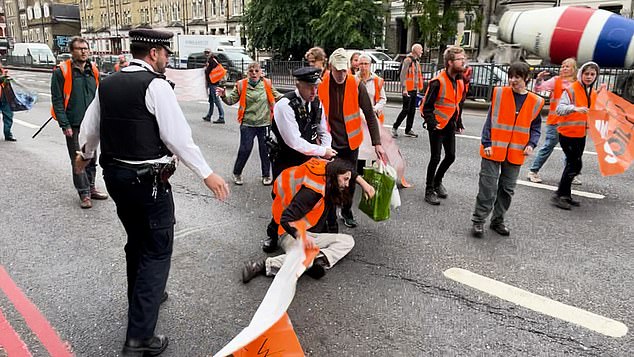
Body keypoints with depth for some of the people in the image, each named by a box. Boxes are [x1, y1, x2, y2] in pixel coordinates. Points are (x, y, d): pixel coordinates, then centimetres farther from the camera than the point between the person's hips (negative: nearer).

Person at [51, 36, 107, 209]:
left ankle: (91, 188, 26)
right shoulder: (62, 71, -6)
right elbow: (57, 100, -7)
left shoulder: (93, 70, 9)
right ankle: (84, 193, 8)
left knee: (91, 158, 13)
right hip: (74, 125, -5)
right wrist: (65, 124, -13)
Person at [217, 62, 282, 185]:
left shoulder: (267, 84, 5)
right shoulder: (241, 85, 0)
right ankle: (237, 173, 21)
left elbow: (277, 96, 17)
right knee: (245, 149, -1)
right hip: (247, 124, -1)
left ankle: (266, 175, 24)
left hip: (264, 123, 2)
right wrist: (224, 96, -19)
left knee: (265, 149, 7)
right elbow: (231, 100, 0)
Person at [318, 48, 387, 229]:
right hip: (330, 142, -1)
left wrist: (377, 143, -13)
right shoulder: (321, 85, -9)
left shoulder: (357, 85, -10)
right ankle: (331, 220, 18)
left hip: (350, 142, 1)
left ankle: (347, 212, 38)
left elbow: (370, 115, -7)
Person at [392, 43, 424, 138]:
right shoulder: (408, 60, -11)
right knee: (406, 110, -7)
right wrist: (404, 88, -22)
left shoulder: (416, 62, 17)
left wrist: (418, 88, 19)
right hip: (408, 90, -9)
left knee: (412, 111, 10)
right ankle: (395, 127, 6)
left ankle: (408, 130, 16)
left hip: (414, 90, 9)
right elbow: (403, 75, -17)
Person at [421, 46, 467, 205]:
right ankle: (429, 191, 11)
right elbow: (427, 105, -16)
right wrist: (432, 123, -21)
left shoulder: (460, 81, 6)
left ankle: (437, 181, 34)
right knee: (435, 158, -2)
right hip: (437, 125, -7)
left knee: (451, 156, 11)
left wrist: (459, 123, 13)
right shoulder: (438, 82, -18)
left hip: (450, 125, 7)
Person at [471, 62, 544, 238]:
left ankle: (498, 220, 26)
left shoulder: (535, 101, 4)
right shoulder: (499, 93, -3)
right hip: (493, 150, -3)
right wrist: (487, 143, -10)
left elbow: (536, 127, 12)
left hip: (516, 154, 3)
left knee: (507, 189, 11)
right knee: (487, 187, -2)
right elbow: (489, 120, -3)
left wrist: (531, 144, -4)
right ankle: (478, 221, 8)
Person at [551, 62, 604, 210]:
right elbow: (560, 108, -24)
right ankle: (559, 195, -2)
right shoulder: (571, 89, -12)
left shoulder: (593, 93, 12)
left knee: (573, 164, 13)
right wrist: (575, 108, -40)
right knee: (575, 164, -11)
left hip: (581, 134, 8)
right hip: (568, 133, -8)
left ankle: (566, 195, 23)